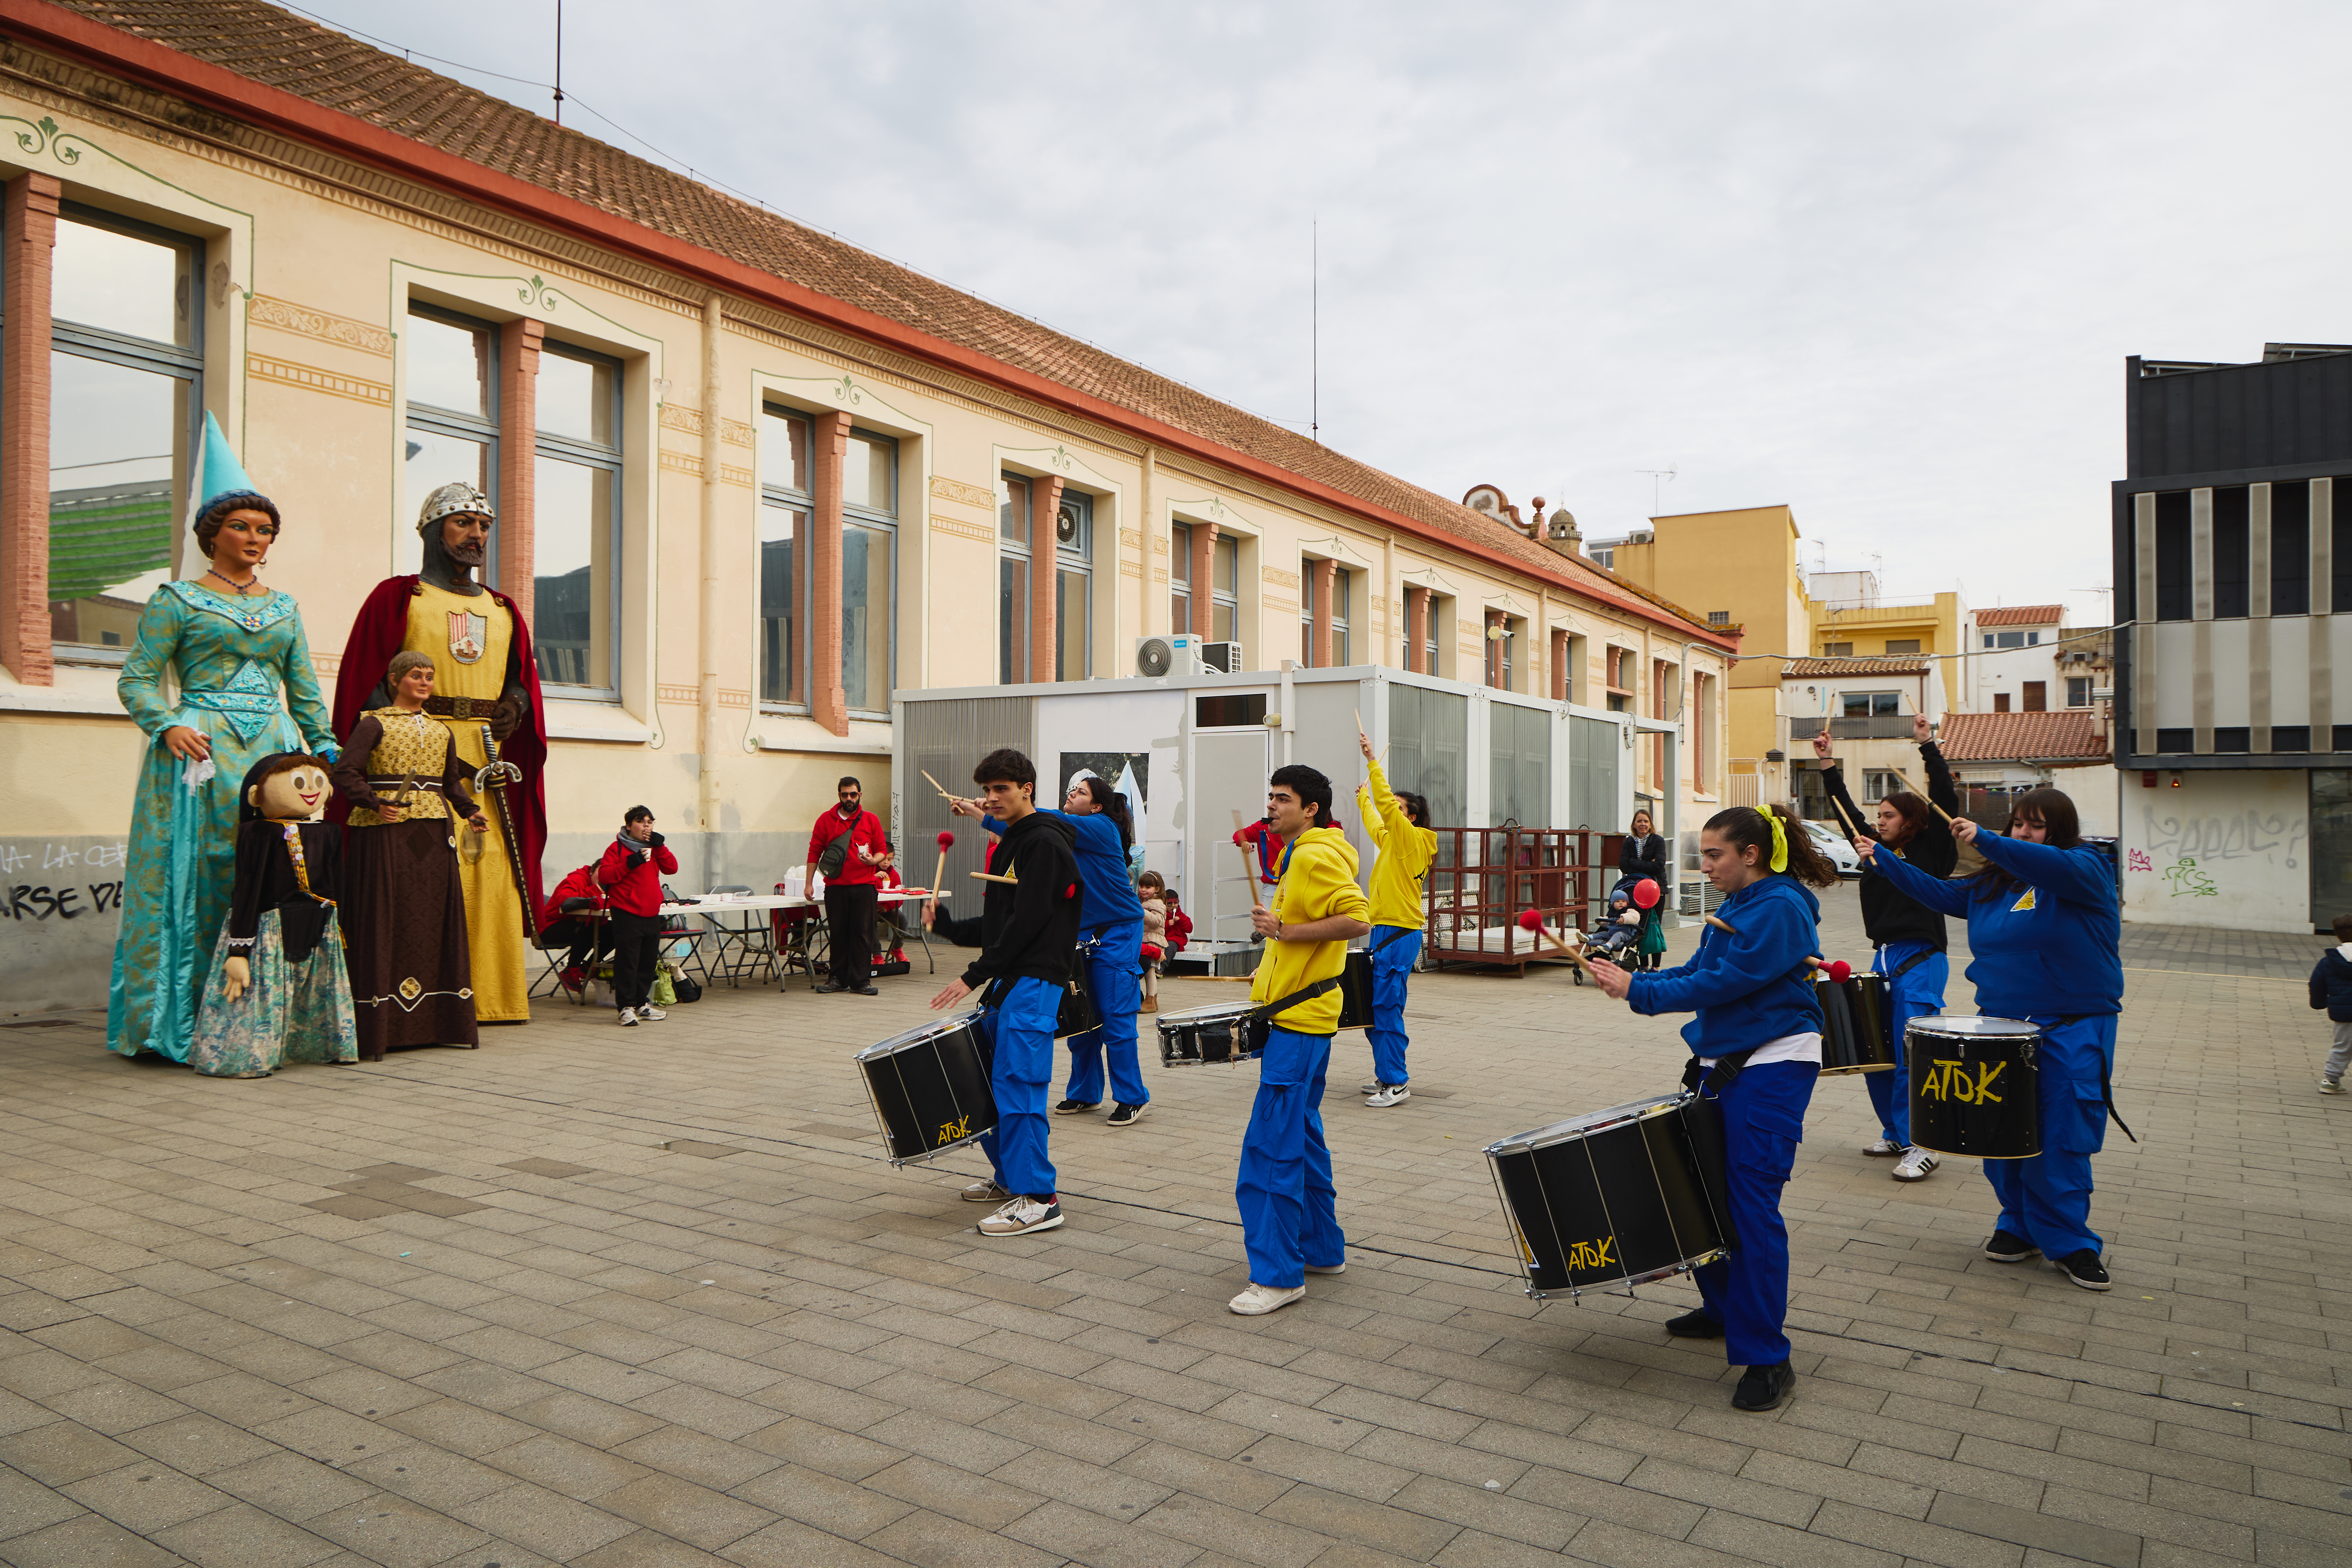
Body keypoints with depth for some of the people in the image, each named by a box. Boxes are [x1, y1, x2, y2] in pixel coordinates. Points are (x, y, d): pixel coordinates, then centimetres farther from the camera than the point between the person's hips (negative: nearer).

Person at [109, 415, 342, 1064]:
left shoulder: (283, 607, 18)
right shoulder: (177, 600, 5)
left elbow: (305, 689, 18)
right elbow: (136, 677, 2)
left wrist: (324, 749, 9)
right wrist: (168, 726, -14)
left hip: (273, 749, 4)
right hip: (201, 747, -4)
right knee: (194, 877, -5)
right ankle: (181, 1025, 1)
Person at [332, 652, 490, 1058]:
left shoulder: (441, 730, 19)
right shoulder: (375, 724, 1)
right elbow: (346, 773, -7)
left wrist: (470, 811, 8)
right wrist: (375, 804, -20)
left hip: (434, 833, 5)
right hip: (386, 830, -5)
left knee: (437, 915, 5)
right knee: (385, 920, -6)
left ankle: (442, 1022, 10)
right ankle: (381, 1027, -3)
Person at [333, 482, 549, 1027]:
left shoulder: (503, 610, 22)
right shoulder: (397, 598, 7)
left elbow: (521, 675, 24)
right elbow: (366, 681, 1)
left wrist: (516, 703, 2)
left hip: (489, 758, 4)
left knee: (492, 871, -1)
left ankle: (490, 994, 3)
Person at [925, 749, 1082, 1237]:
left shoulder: (1044, 842, -11)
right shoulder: (1011, 843, 19)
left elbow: (1028, 922, -19)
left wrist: (974, 976, -18)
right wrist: (946, 926, 6)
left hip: (1034, 982, -10)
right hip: (1008, 981, 10)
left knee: (1016, 1084, -11)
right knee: (987, 1078, 14)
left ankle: (1038, 1199, -6)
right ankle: (1009, 1176, 28)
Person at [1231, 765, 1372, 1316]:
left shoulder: (1317, 856, -15)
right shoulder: (1301, 855, 17)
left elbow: (1357, 919, -26)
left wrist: (1285, 930, -23)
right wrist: (1266, 979, 20)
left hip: (1299, 1021, -11)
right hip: (1300, 1016, 11)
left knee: (1272, 1148, -9)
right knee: (1301, 1138, 17)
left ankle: (1278, 1274, -3)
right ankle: (1322, 1249, 27)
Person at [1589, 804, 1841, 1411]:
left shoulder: (1780, 909, -15)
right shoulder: (1735, 906, 14)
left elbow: (1723, 983, -21)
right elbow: (1697, 972, 13)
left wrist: (1638, 992, -17)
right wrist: (1631, 979, -2)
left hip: (1772, 1067, -9)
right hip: (1724, 1061, 9)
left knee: (1752, 1202, -9)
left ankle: (1767, 1359, -1)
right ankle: (1724, 1309, 32)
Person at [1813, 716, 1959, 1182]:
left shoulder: (1930, 852, -4)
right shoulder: (1878, 849, 12)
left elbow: (1946, 801, -14)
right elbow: (1848, 811, 18)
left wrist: (1927, 746, -18)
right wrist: (1829, 766, 13)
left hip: (1920, 962, -7)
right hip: (1884, 959, 7)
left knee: (1910, 1059, -8)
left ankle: (1921, 1147, 1)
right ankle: (1895, 1134, 25)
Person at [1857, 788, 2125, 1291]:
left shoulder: (2087, 868, -5)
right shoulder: (1994, 882, 13)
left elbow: (2058, 867, -27)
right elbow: (1942, 893, 23)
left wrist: (1987, 843, -38)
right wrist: (1884, 861, 17)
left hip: (2071, 1032, -5)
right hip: (2002, 1024, 5)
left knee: (2060, 1141, -3)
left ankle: (2069, 1243, 10)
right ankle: (2020, 1226, 22)